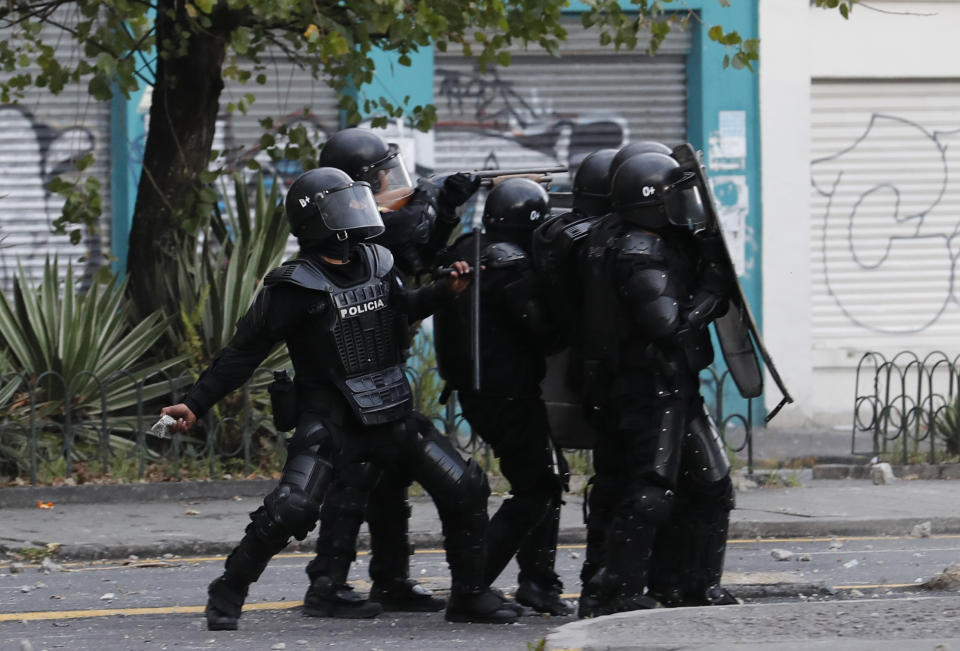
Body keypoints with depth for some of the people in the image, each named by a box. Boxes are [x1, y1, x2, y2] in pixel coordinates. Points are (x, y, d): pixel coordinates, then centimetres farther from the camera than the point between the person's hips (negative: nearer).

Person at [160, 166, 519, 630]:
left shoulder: (376, 265, 4)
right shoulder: (296, 288, -14)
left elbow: (401, 308, 26)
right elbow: (244, 352, -10)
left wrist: (445, 291, 10)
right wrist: (195, 404, -15)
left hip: (390, 416, 6)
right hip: (330, 419, -6)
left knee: (465, 488, 2)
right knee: (290, 509, -22)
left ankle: (469, 595, 17)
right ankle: (227, 595, -3)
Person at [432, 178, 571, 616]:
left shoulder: (465, 252, 8)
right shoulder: (512, 266, -19)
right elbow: (541, 330, -21)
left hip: (474, 391, 10)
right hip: (508, 393, -10)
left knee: (550, 476, 18)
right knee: (536, 489, -4)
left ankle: (537, 580, 16)